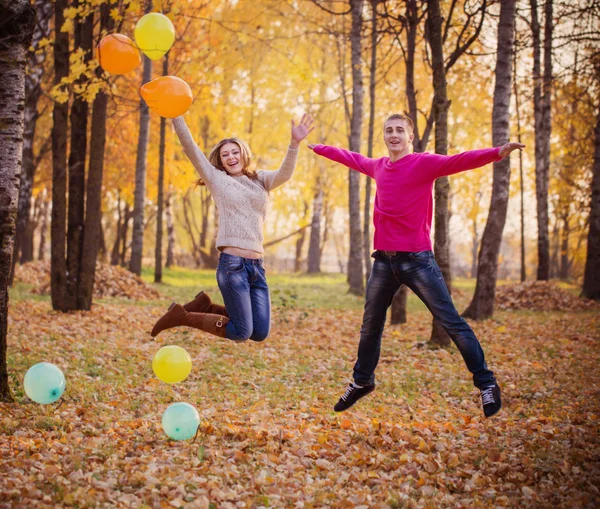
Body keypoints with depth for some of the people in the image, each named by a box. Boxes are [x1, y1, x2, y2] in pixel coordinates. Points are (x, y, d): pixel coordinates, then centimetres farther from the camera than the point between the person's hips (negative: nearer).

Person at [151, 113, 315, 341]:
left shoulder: (261, 180, 16)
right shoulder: (216, 178, 8)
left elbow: (284, 174, -4)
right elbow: (190, 147, 1)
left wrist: (294, 143, -20)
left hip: (257, 264, 5)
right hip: (232, 263, -5)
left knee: (260, 333, 3)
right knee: (240, 332, -8)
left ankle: (206, 306, 21)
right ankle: (181, 316, 9)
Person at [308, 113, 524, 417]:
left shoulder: (424, 163, -8)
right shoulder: (378, 167, 9)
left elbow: (460, 161, -24)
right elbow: (351, 158, 29)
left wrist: (497, 153, -41)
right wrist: (316, 148, 42)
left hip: (417, 259, -6)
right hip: (383, 259, 6)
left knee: (451, 322, -5)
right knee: (370, 326, 18)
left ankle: (486, 383, 4)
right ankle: (361, 382, 36)